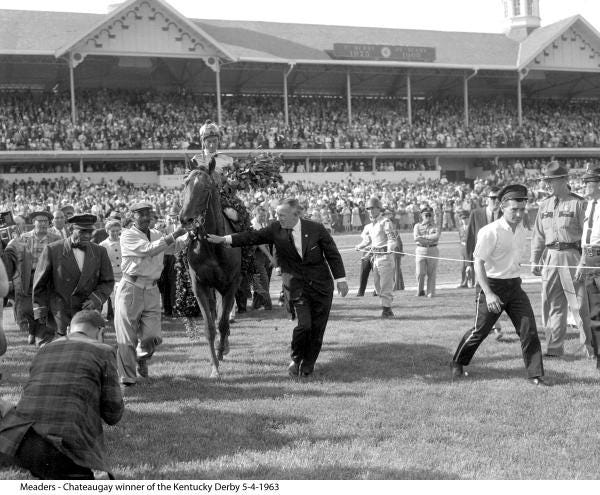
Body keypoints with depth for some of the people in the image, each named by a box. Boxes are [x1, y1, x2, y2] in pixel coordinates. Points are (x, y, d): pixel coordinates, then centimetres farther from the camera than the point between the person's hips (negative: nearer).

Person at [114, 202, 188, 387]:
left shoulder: (156, 234, 15)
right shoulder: (128, 235, -6)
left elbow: (175, 246, 27)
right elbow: (148, 250, -20)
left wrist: (190, 234, 13)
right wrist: (172, 236, -19)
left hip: (152, 290, 5)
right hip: (130, 288, -5)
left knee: (153, 337, -2)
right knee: (127, 337, 0)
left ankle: (142, 357, 30)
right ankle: (127, 377, 11)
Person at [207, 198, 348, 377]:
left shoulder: (316, 229, -6)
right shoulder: (276, 230, -2)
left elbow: (332, 254, 0)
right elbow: (253, 237, -2)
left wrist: (340, 279, -2)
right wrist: (223, 239, -9)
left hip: (321, 285, 0)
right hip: (296, 285, 0)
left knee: (317, 327, 2)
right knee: (304, 324, -15)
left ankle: (308, 364, 22)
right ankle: (296, 359, 11)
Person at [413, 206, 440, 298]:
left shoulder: (435, 226, 9)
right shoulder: (417, 226, 10)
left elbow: (436, 237, -11)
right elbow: (416, 238, -7)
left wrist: (423, 237, -10)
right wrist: (430, 240, -10)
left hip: (433, 250, 0)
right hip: (420, 250, 0)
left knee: (431, 274, 0)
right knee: (420, 273, -6)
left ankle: (430, 293, 8)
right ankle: (420, 291, 12)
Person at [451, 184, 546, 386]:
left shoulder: (521, 229, 5)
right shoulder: (490, 231, -17)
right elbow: (478, 263, -19)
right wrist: (489, 294, -26)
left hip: (515, 285, 6)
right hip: (493, 285, -6)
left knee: (529, 330, -3)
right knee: (480, 331, 5)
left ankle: (535, 375, 3)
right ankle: (457, 363, 28)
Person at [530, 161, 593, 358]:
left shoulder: (578, 203, -3)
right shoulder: (544, 205, 14)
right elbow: (538, 235, 18)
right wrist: (534, 260, 13)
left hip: (571, 256, -5)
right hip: (550, 258, 5)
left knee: (579, 304, -6)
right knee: (551, 305, 7)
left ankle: (589, 346, 2)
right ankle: (554, 348, 14)